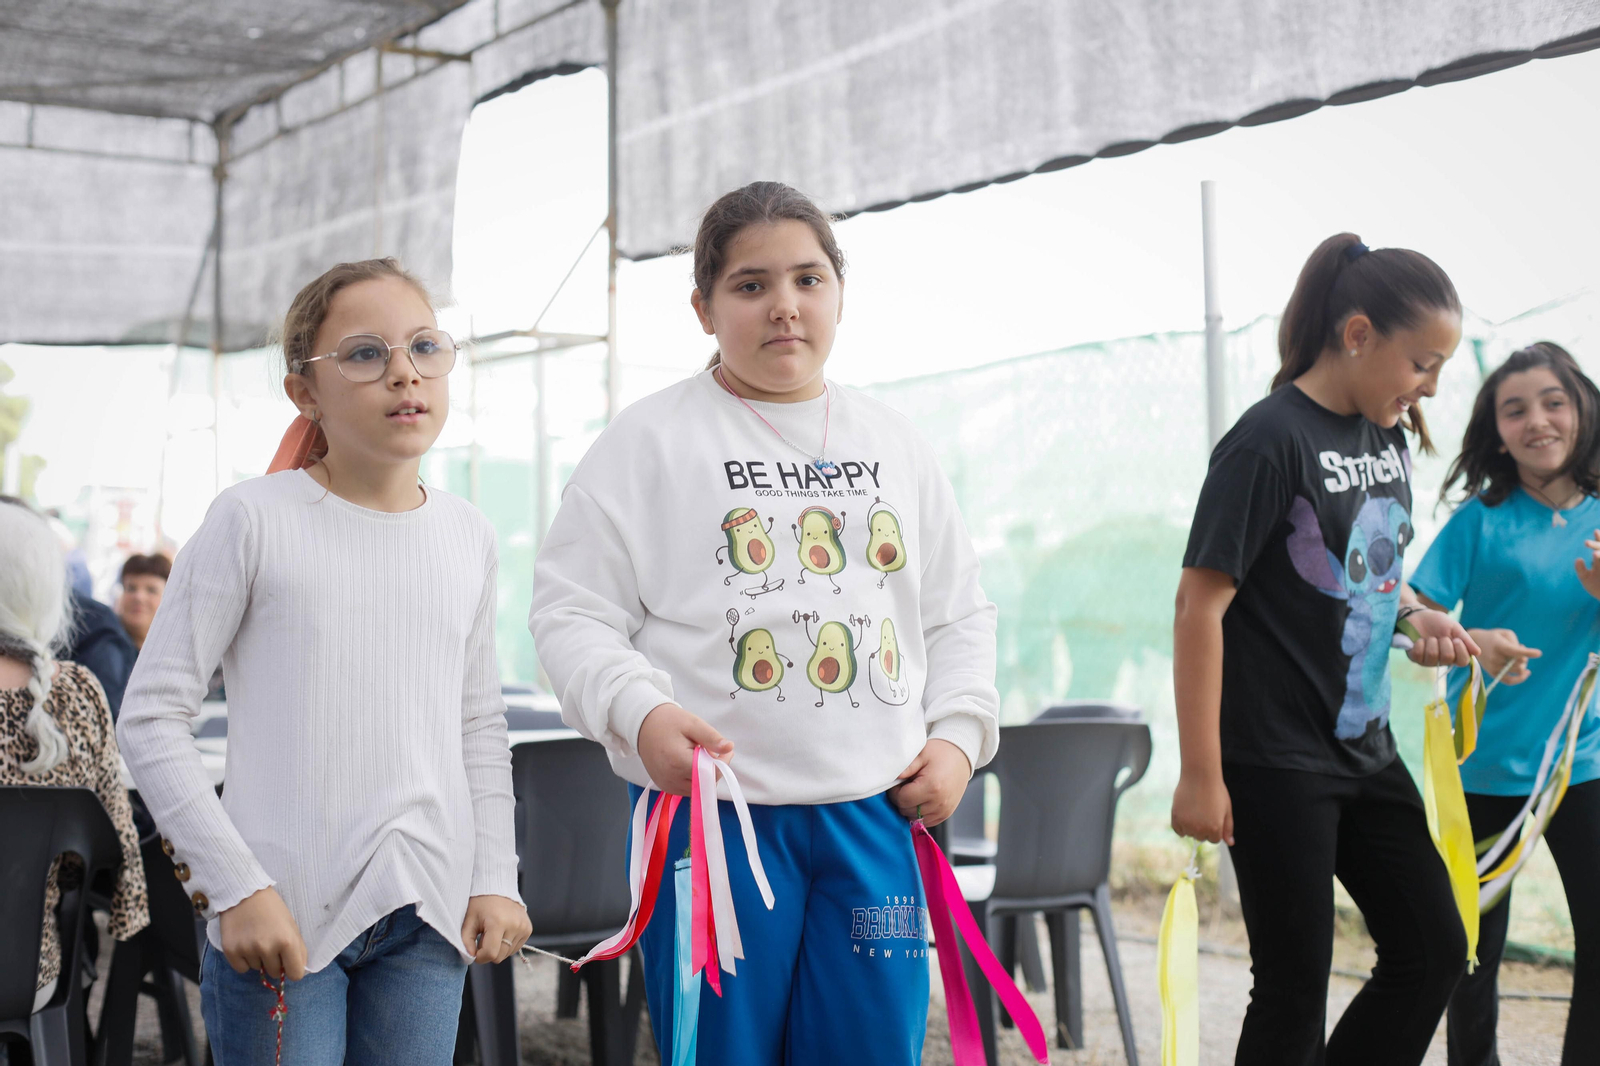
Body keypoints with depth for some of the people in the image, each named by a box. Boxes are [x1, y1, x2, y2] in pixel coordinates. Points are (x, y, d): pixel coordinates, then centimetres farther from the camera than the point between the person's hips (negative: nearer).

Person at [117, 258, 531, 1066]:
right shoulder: (256, 520, -7)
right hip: (280, 913, -4)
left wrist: (495, 878, 7)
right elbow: (150, 717, -6)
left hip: (427, 912, 4)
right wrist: (236, 888, -10)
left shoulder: (468, 535, 7)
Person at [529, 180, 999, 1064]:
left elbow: (959, 611, 19)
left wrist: (958, 734, 4)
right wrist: (640, 713, -20)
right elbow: (571, 609, -3)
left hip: (874, 813, 4)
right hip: (711, 808, -3)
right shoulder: (650, 440, 0)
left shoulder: (893, 444, 14)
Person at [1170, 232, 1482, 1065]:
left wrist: (1417, 616, 0)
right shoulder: (1272, 442, -17)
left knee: (1434, 950, 11)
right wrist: (1200, 774, -21)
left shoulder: (1387, 435, 8)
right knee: (1296, 984, 0)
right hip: (1275, 762, -8)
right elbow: (1200, 605, -19)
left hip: (1363, 745, 8)